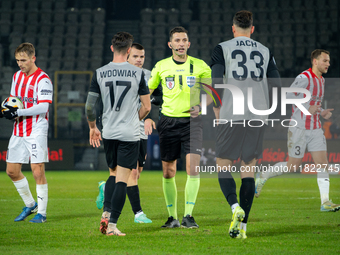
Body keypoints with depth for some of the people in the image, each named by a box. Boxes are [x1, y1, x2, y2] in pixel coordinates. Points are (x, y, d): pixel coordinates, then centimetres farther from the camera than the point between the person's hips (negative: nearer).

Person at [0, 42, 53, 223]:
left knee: (38, 172, -8)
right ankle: (30, 205, 25)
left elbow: (43, 107, -19)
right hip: (19, 131, 8)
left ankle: (41, 213, 2)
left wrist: (19, 112, -23)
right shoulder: (17, 76, 12)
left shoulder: (42, 79, -12)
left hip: (36, 132, -8)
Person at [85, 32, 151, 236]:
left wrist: (93, 127, 18)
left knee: (113, 174, 21)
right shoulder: (137, 73, -5)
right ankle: (112, 225, -6)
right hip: (130, 134, -3)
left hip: (108, 133, 3)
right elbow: (146, 107, -1)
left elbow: (89, 106, 2)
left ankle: (106, 214, 6)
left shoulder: (100, 73, 0)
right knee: (122, 179, -1)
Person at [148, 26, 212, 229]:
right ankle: (172, 217, 14)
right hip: (169, 121, 2)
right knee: (168, 172, 3)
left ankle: (188, 216, -10)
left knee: (193, 168, -15)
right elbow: (147, 90, 16)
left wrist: (200, 106, -10)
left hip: (192, 121, -2)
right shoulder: (161, 66, 5)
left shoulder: (200, 66, 1)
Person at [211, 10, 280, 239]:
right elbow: (277, 85, 8)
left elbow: (216, 83, -9)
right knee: (248, 169, 8)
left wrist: (217, 111, 4)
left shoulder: (223, 49, 1)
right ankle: (243, 225, 4)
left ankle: (235, 207, -18)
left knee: (223, 166, 7)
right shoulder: (265, 52, 11)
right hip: (258, 118, 3)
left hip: (231, 117, -3)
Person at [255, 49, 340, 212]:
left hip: (315, 130, 7)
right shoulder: (304, 78, -14)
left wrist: (322, 113, 7)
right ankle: (263, 177, 21)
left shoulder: (321, 80, 14)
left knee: (323, 164, -5)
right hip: (299, 129, -7)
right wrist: (308, 108, -29)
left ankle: (325, 202, -6)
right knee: (292, 167, -1)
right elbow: (289, 94, -26)